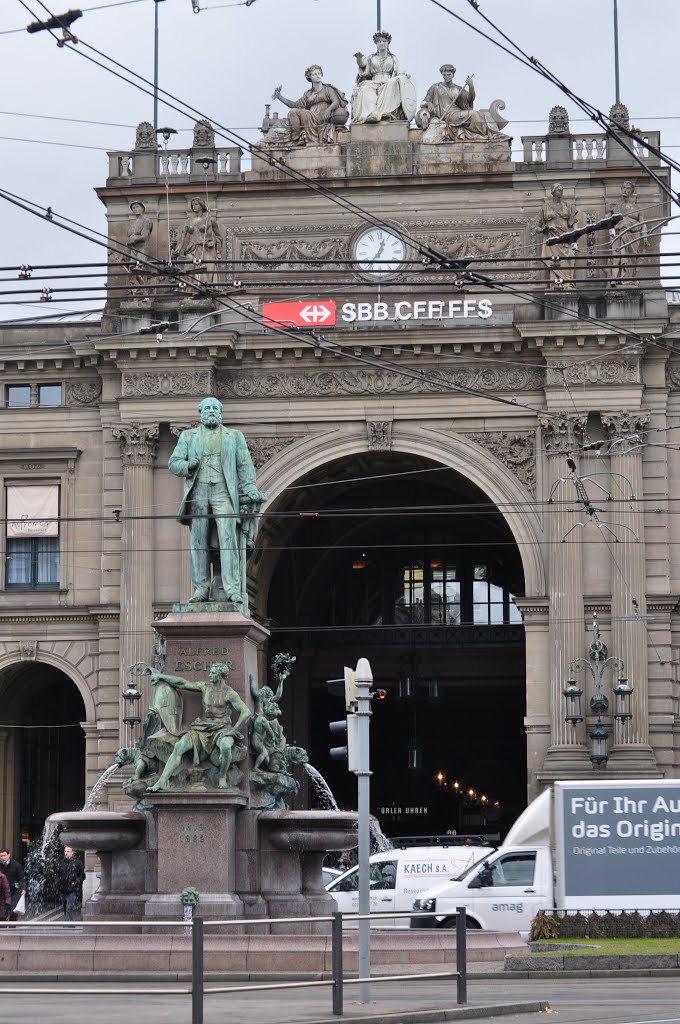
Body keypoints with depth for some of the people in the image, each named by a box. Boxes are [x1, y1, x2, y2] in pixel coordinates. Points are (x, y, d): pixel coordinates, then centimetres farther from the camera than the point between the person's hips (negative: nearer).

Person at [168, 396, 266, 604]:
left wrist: (251, 491, -4)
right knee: (199, 541, -2)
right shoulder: (188, 436, 16)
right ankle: (201, 588, 0)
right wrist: (188, 467, -11)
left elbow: (245, 466, 9)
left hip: (224, 492, -1)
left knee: (228, 538, -12)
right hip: (198, 491, 1)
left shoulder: (234, 436, 15)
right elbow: (173, 463, 11)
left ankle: (232, 589, -18)